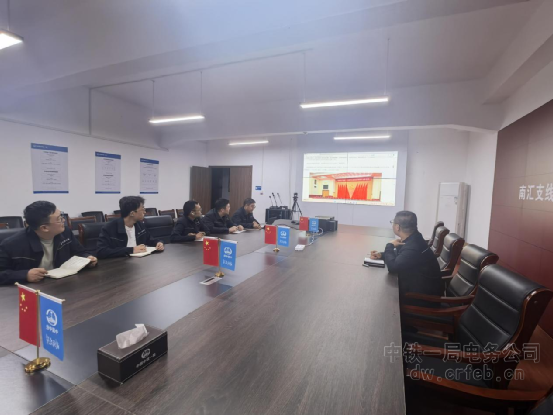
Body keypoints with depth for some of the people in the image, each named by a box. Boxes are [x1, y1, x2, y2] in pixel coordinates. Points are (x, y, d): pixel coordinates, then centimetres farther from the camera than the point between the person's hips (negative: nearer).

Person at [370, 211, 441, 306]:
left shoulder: (414, 247, -33)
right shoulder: (412, 238, -2)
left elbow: (393, 267, -34)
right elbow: (398, 255, 13)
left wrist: (390, 246, -18)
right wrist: (381, 255, -6)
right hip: (418, 286, 8)